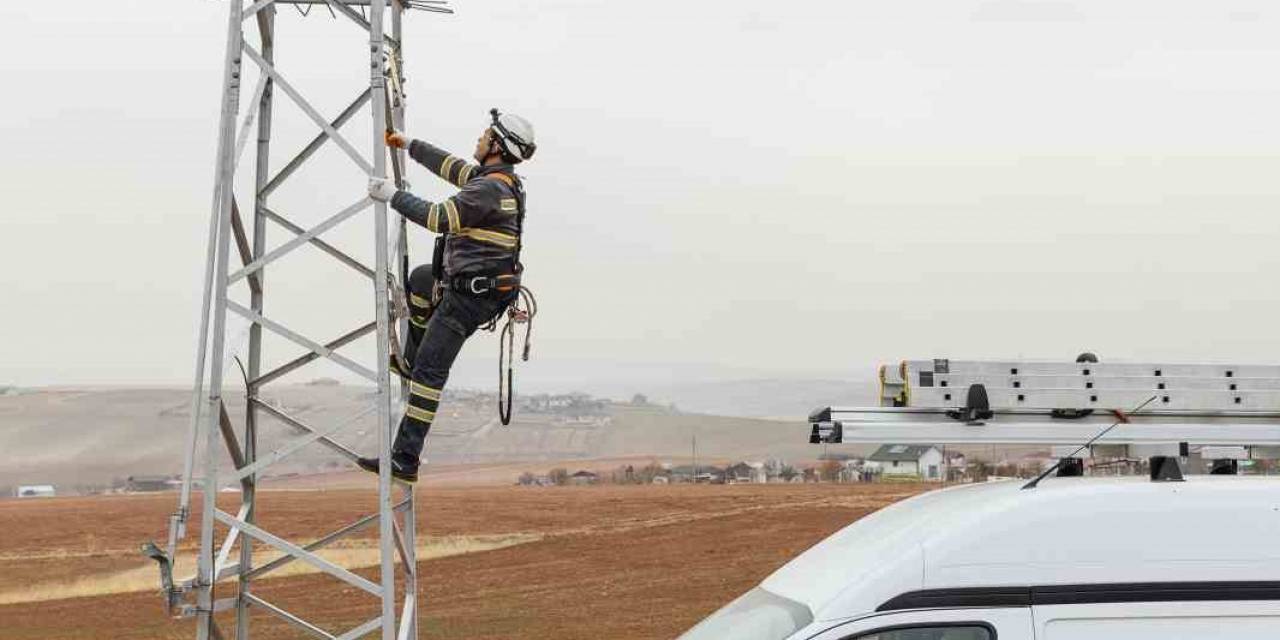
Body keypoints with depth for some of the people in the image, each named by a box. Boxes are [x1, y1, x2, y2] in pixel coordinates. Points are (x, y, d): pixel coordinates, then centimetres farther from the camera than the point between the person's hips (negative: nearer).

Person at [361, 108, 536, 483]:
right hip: (471, 283, 10)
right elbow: (453, 168, 26)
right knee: (421, 279, 37)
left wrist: (392, 196, -17)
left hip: (471, 295, -10)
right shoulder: (502, 180, 11)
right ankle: (411, 362, 42)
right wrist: (410, 146, 32)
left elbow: (439, 218, -27)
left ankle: (405, 460, -17)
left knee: (430, 371, -13)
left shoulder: (489, 189, -21)